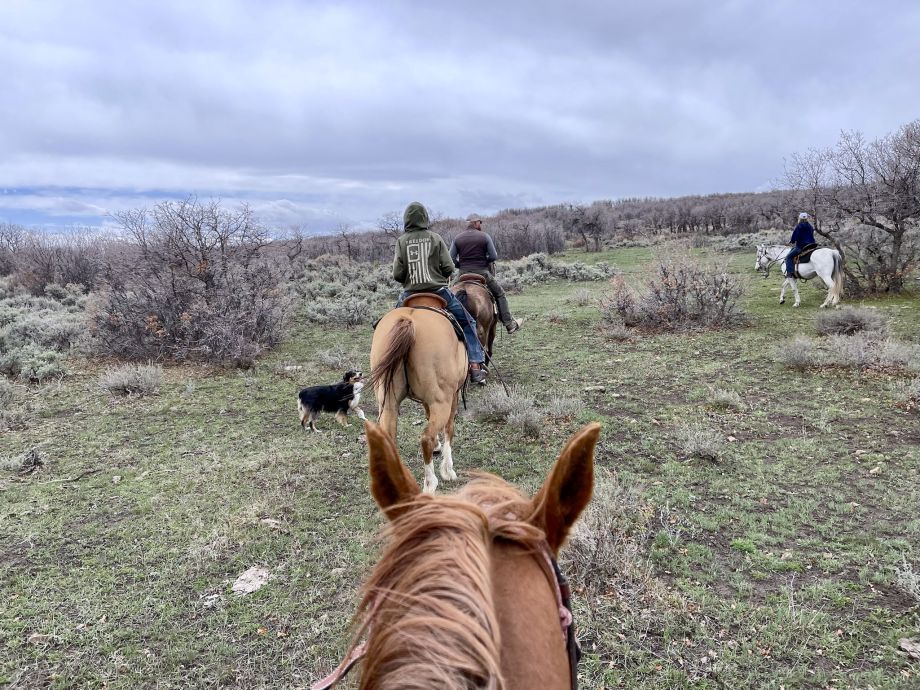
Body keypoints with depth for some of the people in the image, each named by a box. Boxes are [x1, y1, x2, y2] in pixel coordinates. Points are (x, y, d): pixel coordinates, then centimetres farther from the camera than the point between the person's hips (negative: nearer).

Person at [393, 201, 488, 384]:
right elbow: (449, 268, -5)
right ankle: (476, 366, 5)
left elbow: (397, 274, -4)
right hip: (438, 291, -1)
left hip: (410, 294, 2)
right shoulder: (435, 238, -2)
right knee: (467, 322, 12)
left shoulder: (401, 241, -1)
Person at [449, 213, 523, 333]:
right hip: (482, 273, -2)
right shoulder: (485, 237, -3)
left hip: (463, 274, 2)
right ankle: (509, 324, 12)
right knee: (500, 294, 13)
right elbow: (494, 257, -4)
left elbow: (451, 259, 0)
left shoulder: (457, 238, 3)